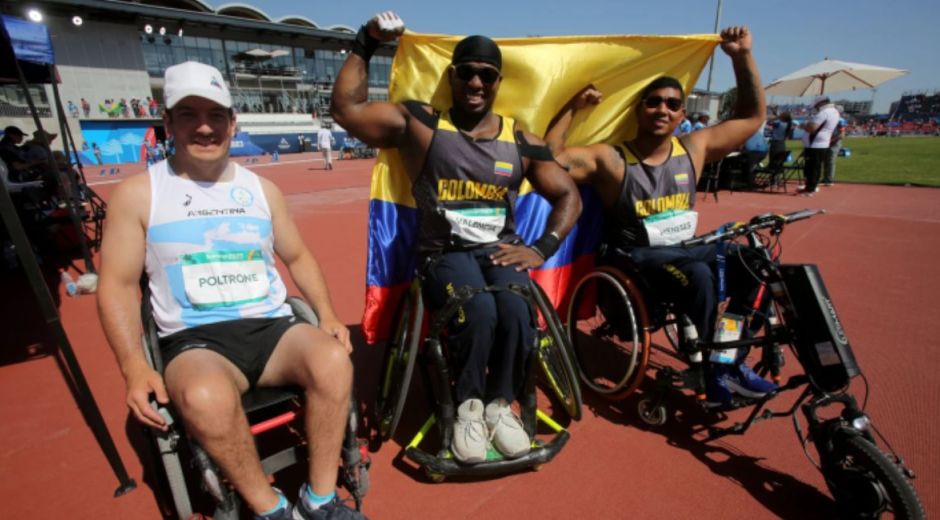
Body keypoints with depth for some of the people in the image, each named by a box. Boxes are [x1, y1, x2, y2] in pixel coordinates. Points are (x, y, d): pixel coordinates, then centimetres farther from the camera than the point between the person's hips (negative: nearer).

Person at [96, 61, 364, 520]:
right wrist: (134, 368, -13)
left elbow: (297, 257, 16)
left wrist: (327, 315, 1)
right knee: (206, 398, -36)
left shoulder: (262, 188, 10)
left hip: (273, 326, 3)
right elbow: (117, 284, 1)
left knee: (334, 360, -28)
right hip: (194, 340, -2)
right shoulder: (138, 194, 2)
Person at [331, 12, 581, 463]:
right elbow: (346, 109, -2)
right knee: (479, 311, -32)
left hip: (499, 250, 3)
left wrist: (541, 249, -2)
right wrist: (365, 44, -2)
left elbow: (568, 195, 11)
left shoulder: (521, 142, 8)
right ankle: (468, 407, -3)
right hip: (443, 254, -2)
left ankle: (501, 404, -1)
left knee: (516, 309, -29)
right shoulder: (419, 123, 3)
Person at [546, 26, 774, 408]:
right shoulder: (610, 159, -9)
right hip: (633, 258, -6)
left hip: (684, 249, 6)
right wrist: (572, 108, -18)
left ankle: (733, 363, 2)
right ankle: (713, 375, -12)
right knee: (698, 276, -32)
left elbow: (752, 116, 14)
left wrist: (742, 56, 7)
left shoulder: (694, 148, 5)